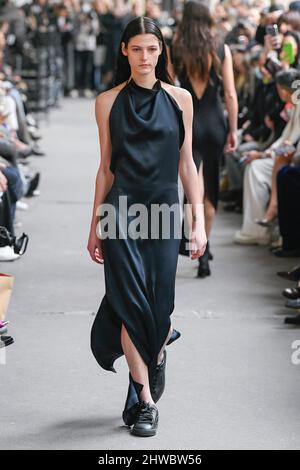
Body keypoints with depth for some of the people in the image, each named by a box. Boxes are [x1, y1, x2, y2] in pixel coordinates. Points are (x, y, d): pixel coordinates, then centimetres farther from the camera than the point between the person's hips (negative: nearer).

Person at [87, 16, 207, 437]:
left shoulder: (180, 99, 6)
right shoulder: (108, 102, 5)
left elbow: (187, 164, 7)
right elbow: (106, 168, 9)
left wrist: (199, 221, 2)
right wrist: (95, 225, 9)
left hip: (164, 210, 1)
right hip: (121, 211, -1)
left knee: (159, 305, 1)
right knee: (131, 302, -7)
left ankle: (155, 356, 34)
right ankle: (146, 402, -1)